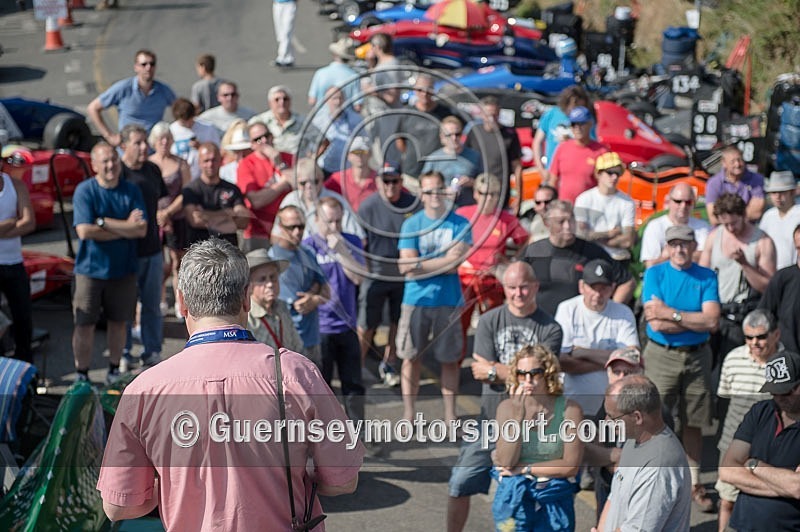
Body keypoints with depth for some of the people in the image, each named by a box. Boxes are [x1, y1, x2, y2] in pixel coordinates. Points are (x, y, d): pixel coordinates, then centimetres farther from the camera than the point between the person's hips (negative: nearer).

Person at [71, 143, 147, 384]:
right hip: (91, 268, -3)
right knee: (85, 325, -1)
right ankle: (82, 376, 8)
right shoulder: (84, 190, -8)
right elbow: (84, 231, -18)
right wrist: (125, 227, -13)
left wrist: (103, 222, -17)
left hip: (124, 269, 3)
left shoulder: (131, 191, 0)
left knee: (118, 322, 12)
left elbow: (141, 229, -10)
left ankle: (114, 371, 27)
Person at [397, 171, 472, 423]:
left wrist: (421, 263, -11)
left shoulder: (460, 224, 1)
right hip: (416, 300, 0)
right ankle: (408, 414, 13)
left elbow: (455, 264, -11)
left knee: (450, 359, 7)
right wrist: (444, 260, -12)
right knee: (411, 357, 3)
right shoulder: (411, 224, 2)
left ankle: (450, 414, 17)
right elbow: (407, 266, -9)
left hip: (449, 300, 0)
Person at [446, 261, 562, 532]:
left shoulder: (550, 329, -3)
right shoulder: (489, 321, 2)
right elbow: (480, 372, -6)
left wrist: (495, 370, -11)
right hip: (492, 420, 2)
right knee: (460, 484, 3)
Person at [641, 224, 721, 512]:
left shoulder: (706, 277, 3)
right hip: (661, 356, -2)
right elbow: (656, 323, -13)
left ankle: (694, 484, 19)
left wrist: (672, 313, -15)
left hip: (697, 357, 2)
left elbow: (712, 320, -12)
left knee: (693, 423, 9)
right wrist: (695, 319, -10)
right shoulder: (655, 274, -2)